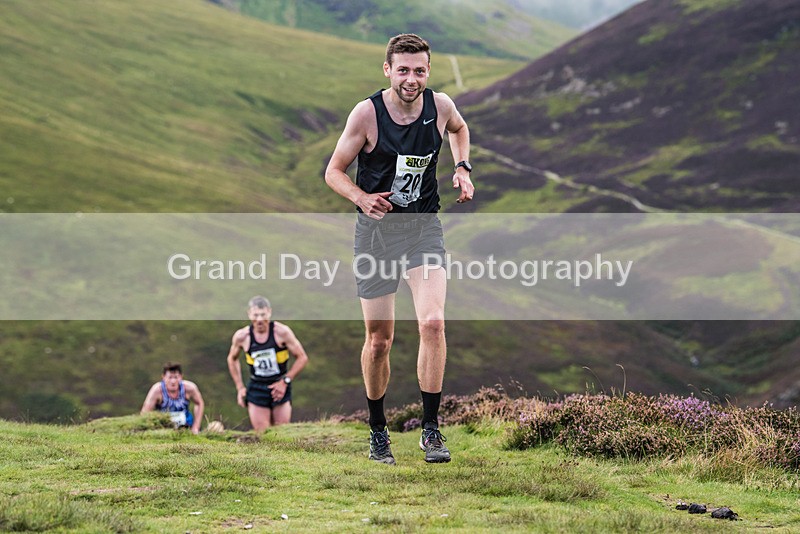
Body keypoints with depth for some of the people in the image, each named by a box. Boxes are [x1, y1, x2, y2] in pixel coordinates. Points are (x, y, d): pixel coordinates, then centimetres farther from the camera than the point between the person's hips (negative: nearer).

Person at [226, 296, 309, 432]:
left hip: (280, 386, -1)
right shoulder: (241, 336, -6)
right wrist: (240, 387, 8)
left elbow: (302, 358, -4)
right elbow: (232, 359, 15)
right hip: (256, 389, 1)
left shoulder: (282, 332, -12)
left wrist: (285, 381, -11)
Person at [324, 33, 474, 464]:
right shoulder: (366, 113, -13)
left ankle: (431, 428, -12)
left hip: (424, 226, 1)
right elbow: (334, 172, -4)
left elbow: (459, 128, 21)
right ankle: (377, 429, 25)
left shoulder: (440, 106, -5)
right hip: (376, 228, -1)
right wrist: (362, 198, -23)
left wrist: (462, 168, 5)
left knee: (432, 321, -19)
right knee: (379, 340, 4)